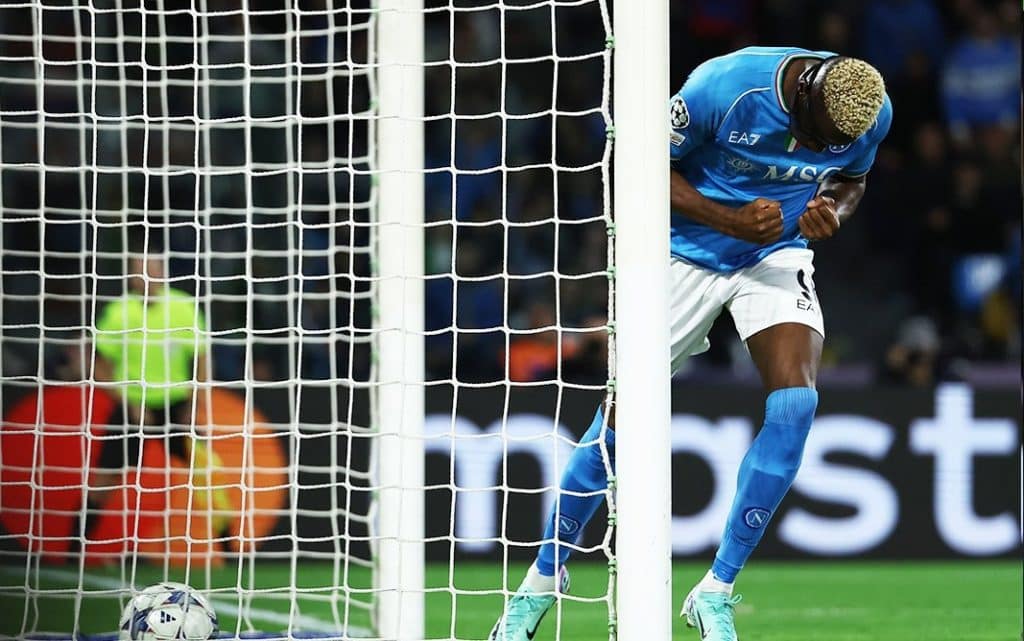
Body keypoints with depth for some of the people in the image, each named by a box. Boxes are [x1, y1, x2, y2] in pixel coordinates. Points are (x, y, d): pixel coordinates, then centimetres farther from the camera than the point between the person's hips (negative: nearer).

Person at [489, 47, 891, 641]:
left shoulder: (872, 113, -15)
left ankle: (717, 591, -9)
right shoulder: (723, 86, -28)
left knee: (795, 401, -20)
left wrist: (833, 209, -17)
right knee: (622, 416, -1)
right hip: (691, 252, -2)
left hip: (777, 254, 3)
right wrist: (730, 219, -27)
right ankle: (543, 581, 20)